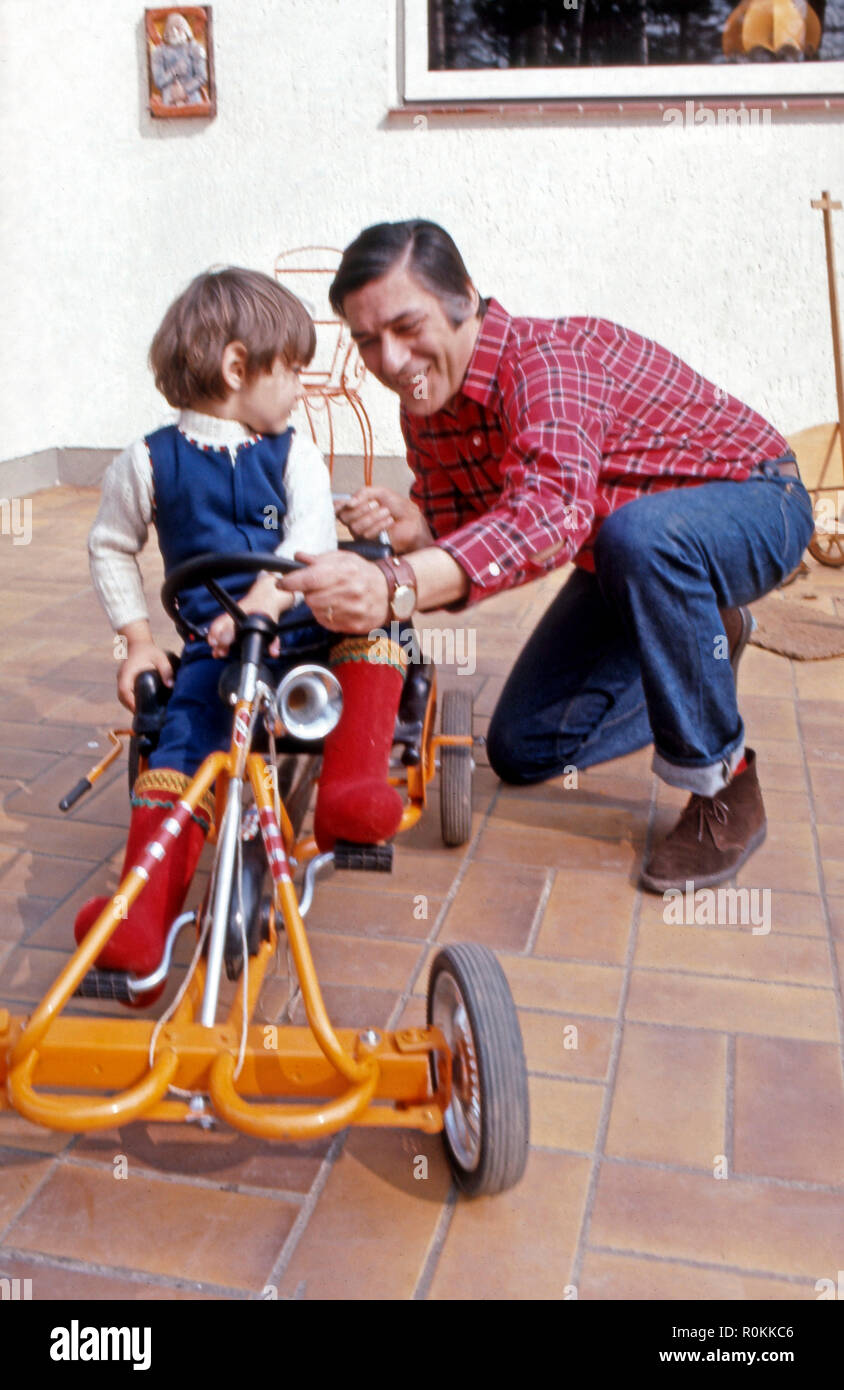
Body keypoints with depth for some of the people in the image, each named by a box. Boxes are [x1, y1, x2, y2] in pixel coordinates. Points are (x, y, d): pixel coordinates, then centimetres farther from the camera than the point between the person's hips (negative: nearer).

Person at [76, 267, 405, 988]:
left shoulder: (294, 455, 5)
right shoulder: (150, 462, 5)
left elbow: (311, 540, -12)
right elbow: (111, 547, 16)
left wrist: (260, 605, -31)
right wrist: (137, 638, 6)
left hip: (304, 626, 2)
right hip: (212, 647, -1)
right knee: (182, 738, -24)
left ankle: (352, 783, -28)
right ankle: (144, 914, -31)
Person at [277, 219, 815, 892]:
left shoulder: (549, 356, -31)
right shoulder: (424, 414, -7)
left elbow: (553, 509, -50)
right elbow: (462, 556, -6)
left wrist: (396, 586, -63)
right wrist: (414, 532, -29)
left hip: (753, 501, -7)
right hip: (628, 560, 7)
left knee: (639, 534, -44)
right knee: (521, 749, 3)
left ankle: (725, 790, -21)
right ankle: (708, 639, 22)